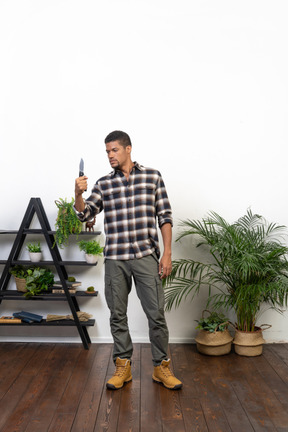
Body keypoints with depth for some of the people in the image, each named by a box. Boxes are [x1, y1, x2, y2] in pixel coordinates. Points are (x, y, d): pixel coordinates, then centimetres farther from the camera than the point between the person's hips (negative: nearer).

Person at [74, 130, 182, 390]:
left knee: (156, 313, 1)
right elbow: (85, 215, 4)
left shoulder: (152, 176, 3)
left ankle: (161, 366, 19)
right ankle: (123, 366, 26)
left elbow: (165, 217, 1)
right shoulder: (103, 184, 9)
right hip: (115, 259, 2)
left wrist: (167, 253, -4)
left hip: (146, 256, -2)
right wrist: (78, 194, -16)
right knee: (118, 315, 9)